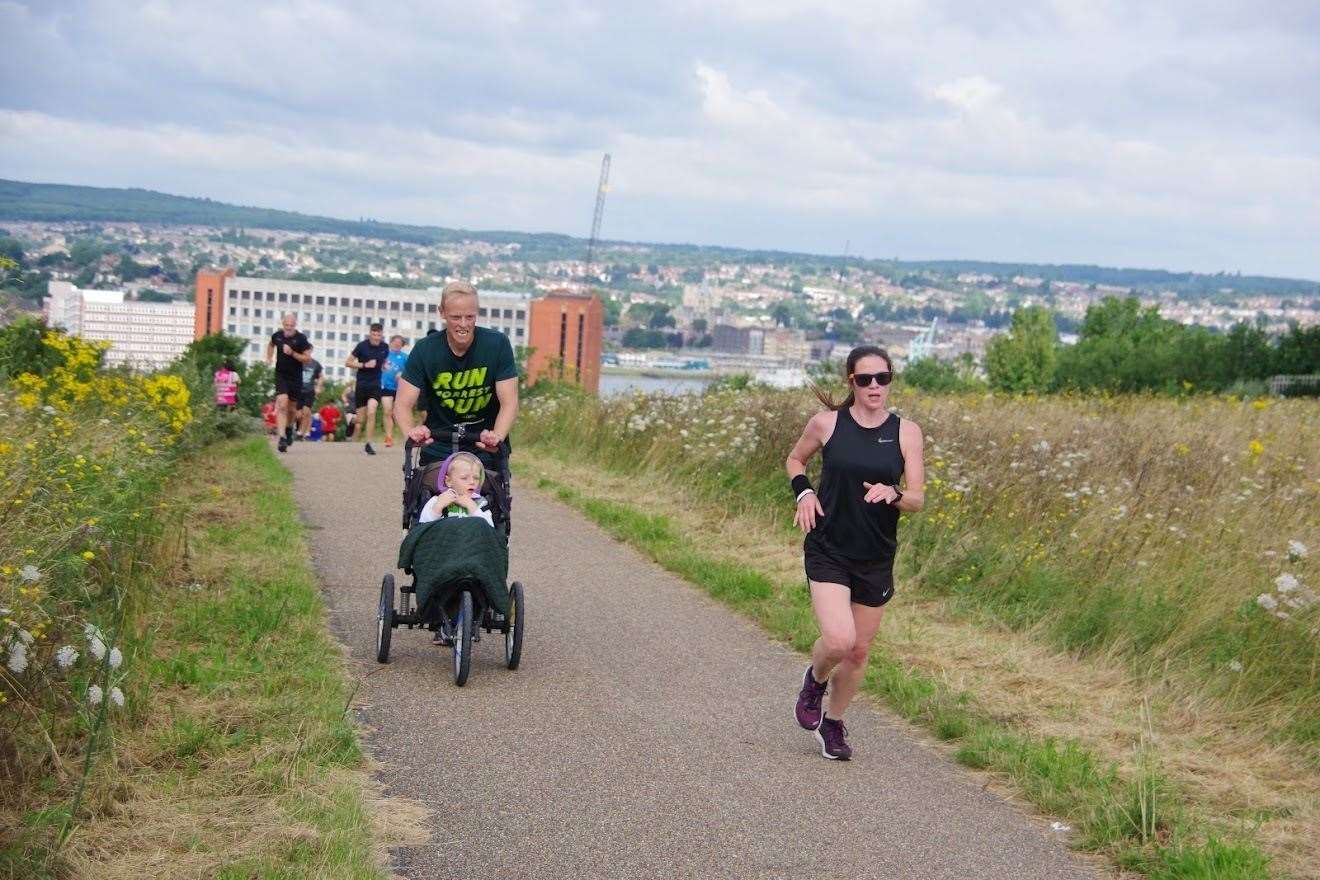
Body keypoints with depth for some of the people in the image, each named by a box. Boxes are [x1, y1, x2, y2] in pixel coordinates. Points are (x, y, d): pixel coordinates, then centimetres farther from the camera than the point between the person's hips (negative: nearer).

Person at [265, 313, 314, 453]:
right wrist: (269, 358, 12)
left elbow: (307, 358, -12)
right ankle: (282, 437, -22)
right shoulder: (277, 336, -1)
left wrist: (292, 353, -23)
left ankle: (289, 428, 43)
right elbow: (271, 344, 24)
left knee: (292, 408, 12)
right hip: (281, 375, 0)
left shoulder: (301, 339, -11)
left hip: (296, 377, 0)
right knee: (282, 405, -17)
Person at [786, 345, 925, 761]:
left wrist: (892, 494, -24)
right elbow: (795, 459, 15)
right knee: (838, 640, -20)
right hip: (828, 551, -2)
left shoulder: (905, 432, -2)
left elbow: (917, 499, -3)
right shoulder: (827, 423, -4)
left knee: (859, 651, 10)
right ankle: (815, 679, 16)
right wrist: (804, 492, -4)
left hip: (876, 559, 2)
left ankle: (833, 723, 34)